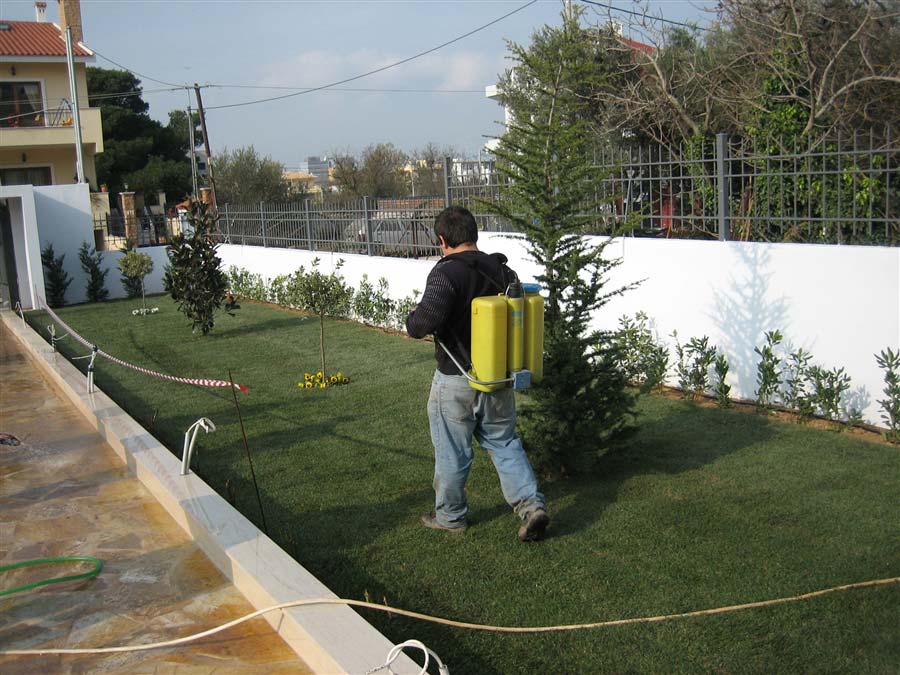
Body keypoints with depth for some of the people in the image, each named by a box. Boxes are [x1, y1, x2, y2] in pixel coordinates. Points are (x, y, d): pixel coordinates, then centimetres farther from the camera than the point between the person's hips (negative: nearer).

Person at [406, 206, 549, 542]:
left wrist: (412, 319, -8)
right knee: (504, 442, 18)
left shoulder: (447, 272, -18)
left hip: (456, 380, -5)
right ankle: (531, 504, 7)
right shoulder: (502, 271, 2)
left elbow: (426, 320, -30)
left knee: (452, 451, 11)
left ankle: (450, 515, 26)